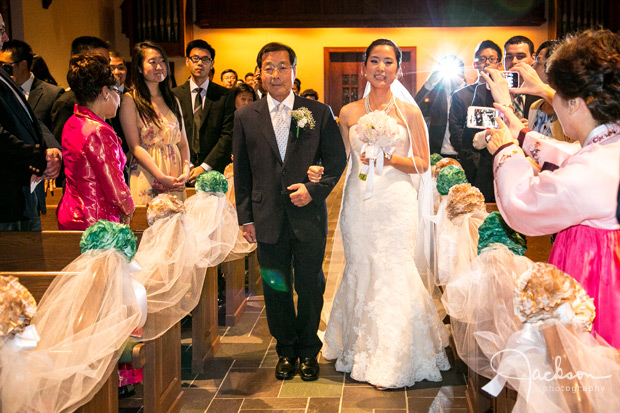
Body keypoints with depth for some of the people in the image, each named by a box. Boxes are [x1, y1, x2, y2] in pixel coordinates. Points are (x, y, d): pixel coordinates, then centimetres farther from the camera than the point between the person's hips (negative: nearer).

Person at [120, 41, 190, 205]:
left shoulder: (173, 100, 15)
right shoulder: (130, 100, -2)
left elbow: (182, 143, 11)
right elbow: (135, 147, -10)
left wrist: (186, 171, -7)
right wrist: (162, 177, -18)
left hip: (175, 182, 5)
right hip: (146, 178, -5)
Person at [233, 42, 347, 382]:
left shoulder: (319, 112, 0)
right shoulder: (245, 117, 4)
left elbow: (337, 159, 3)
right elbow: (241, 171, 6)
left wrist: (315, 189, -11)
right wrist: (246, 218, 3)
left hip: (308, 215, -1)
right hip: (268, 219, 1)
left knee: (310, 288, 9)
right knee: (276, 289, 11)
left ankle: (308, 350, 29)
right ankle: (286, 350, 29)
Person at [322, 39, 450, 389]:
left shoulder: (410, 112, 3)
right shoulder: (349, 113, 8)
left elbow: (422, 163, 1)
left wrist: (390, 159, -14)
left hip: (397, 203, -2)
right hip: (359, 202, 2)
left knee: (394, 274, -3)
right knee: (361, 272, 7)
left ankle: (394, 361, 9)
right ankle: (362, 351, 24)